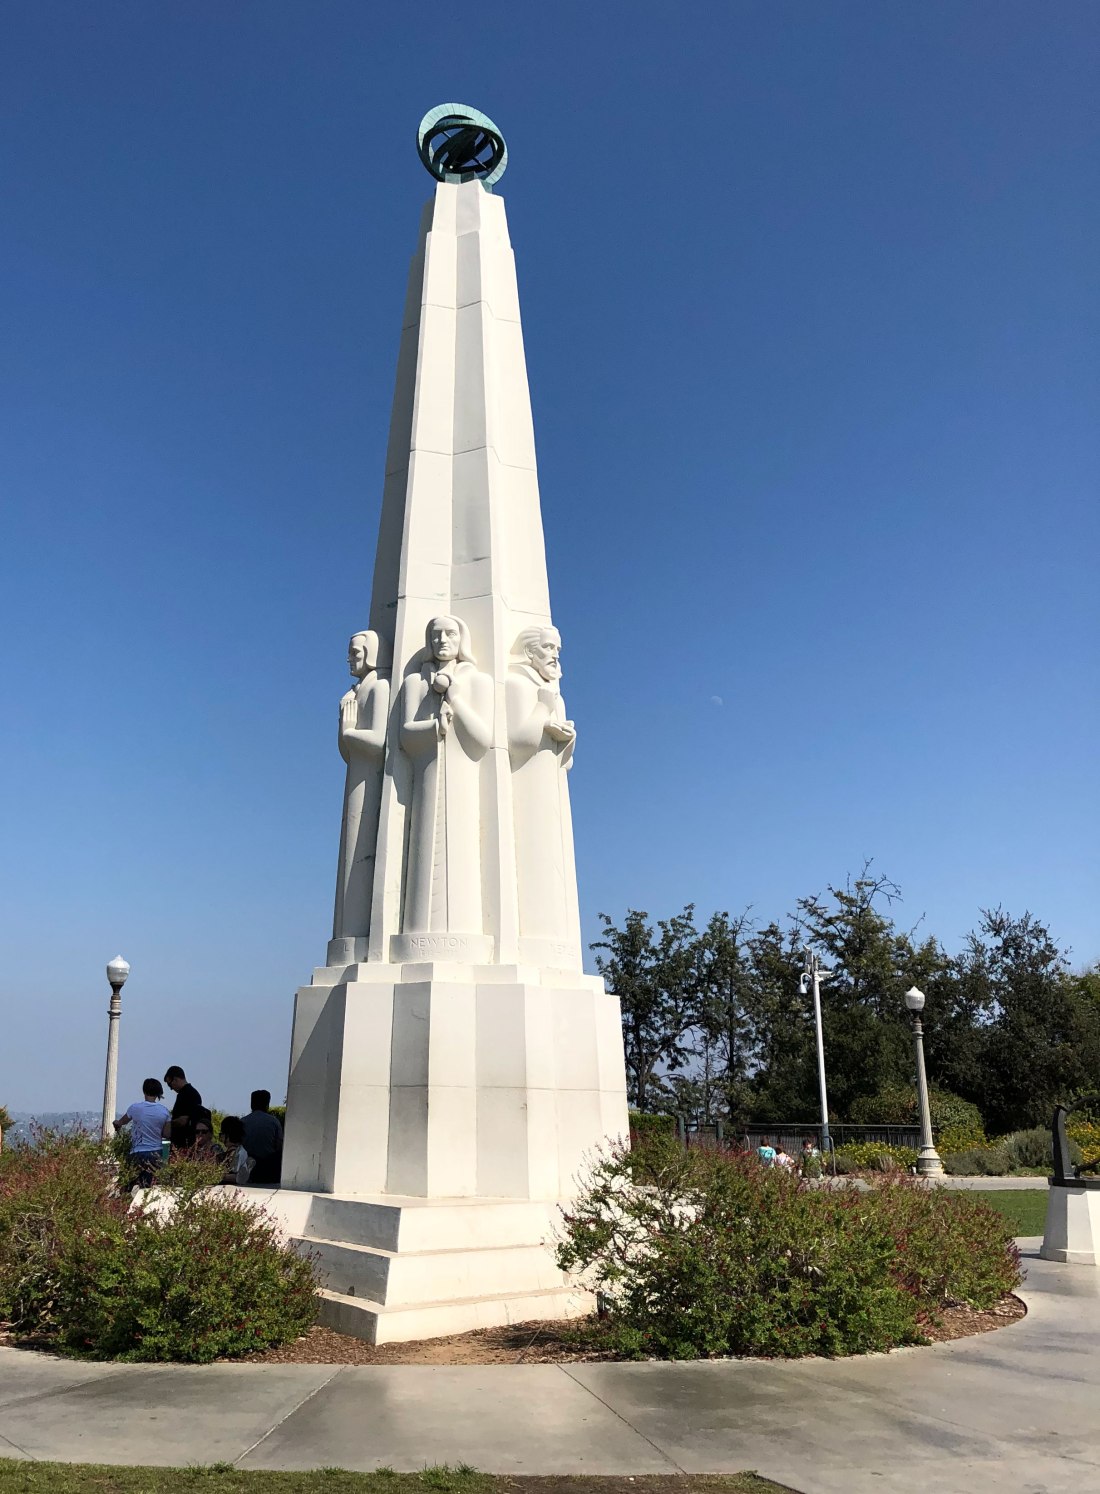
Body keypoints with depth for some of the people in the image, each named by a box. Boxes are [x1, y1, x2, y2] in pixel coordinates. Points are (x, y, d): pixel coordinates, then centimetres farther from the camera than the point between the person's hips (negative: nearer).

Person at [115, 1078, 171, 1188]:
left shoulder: (135, 1107, -5)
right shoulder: (164, 1111, -2)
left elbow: (122, 1121, 15)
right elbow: (167, 1134, 1)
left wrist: (117, 1123, 38)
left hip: (138, 1153, -2)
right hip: (155, 1153, 2)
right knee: (152, 1186, 4)